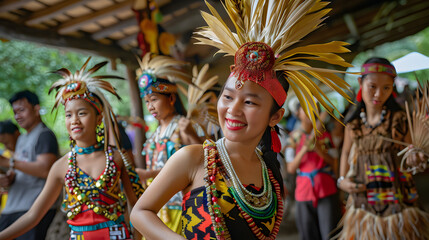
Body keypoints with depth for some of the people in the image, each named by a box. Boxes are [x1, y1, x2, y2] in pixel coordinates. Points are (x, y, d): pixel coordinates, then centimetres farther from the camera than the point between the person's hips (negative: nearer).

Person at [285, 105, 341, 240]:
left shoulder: (324, 135, 8)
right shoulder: (294, 137, 4)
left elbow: (333, 162, 3)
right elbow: (291, 169, -1)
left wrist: (318, 149, -14)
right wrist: (304, 150, -15)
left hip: (326, 190, 0)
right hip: (304, 192, 0)